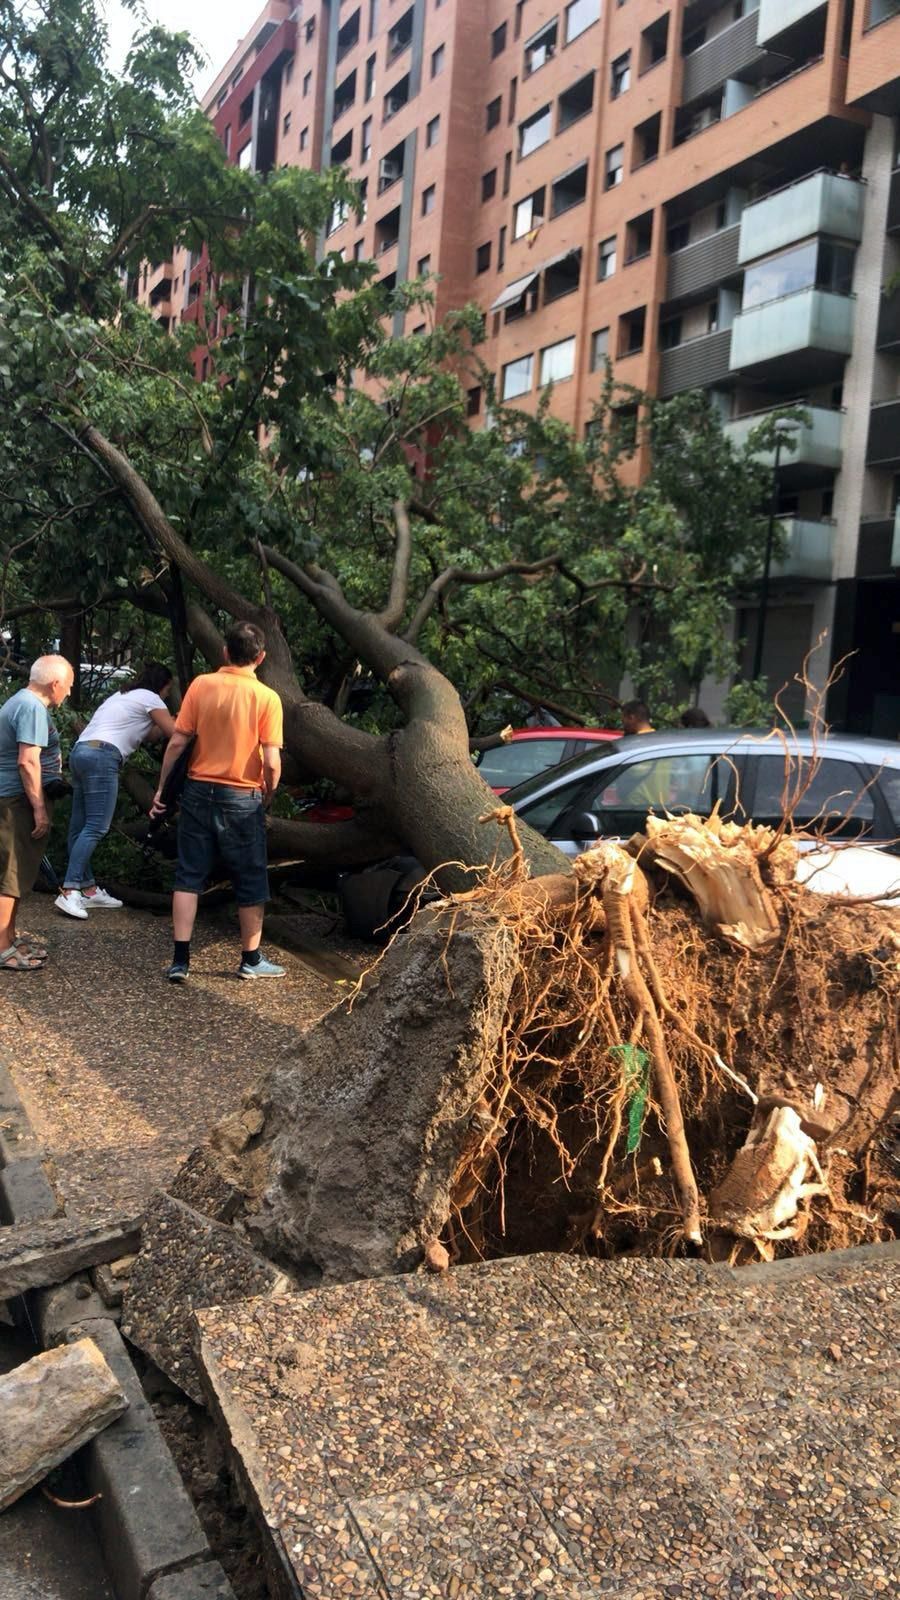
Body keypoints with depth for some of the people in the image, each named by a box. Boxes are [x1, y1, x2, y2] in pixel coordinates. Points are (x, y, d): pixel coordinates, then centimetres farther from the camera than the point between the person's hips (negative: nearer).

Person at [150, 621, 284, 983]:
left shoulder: (201, 685, -4)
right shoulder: (267, 698, -11)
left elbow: (177, 741, -3)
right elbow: (272, 762, -14)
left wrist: (161, 788, 7)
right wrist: (269, 792, 5)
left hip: (199, 791, 2)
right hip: (242, 798, -2)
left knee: (189, 876, 10)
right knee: (250, 883, 12)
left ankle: (180, 960, 8)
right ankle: (251, 960, 22)